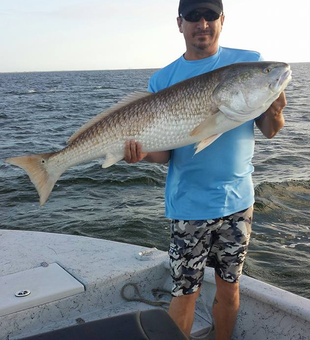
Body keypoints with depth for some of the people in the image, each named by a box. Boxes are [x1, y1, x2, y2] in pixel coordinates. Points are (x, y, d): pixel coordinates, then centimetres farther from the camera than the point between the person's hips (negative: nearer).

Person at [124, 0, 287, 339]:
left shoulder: (251, 63, 1)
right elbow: (164, 151, -4)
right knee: (185, 292, 5)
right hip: (190, 204, -1)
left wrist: (274, 113, -20)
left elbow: (268, 131, 2)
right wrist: (144, 152, -25)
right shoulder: (163, 80, -1)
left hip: (238, 198, 2)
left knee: (229, 286, 16)